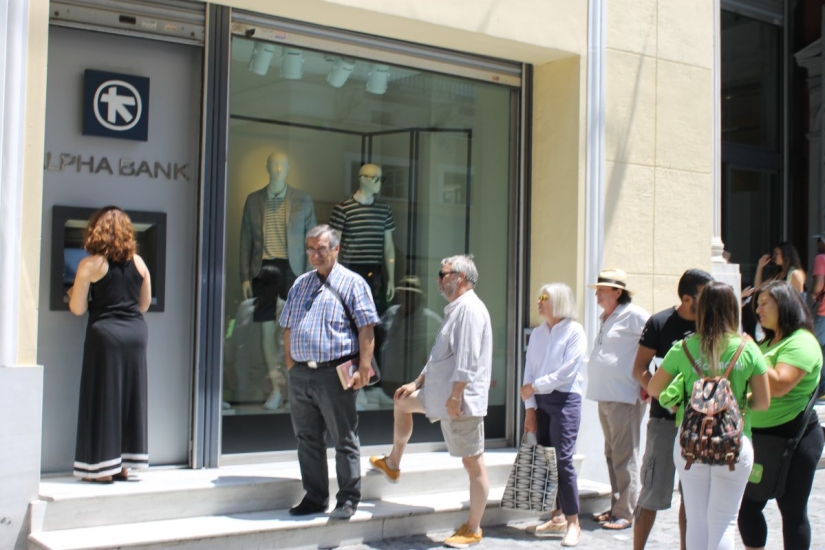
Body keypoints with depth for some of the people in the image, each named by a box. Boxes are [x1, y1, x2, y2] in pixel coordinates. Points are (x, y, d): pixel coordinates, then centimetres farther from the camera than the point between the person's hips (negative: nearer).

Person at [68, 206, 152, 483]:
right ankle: (124, 465, 18)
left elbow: (78, 308, -6)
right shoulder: (138, 263, 7)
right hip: (136, 332, 5)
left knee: (104, 397, 3)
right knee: (131, 396, 11)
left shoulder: (90, 264, -7)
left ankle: (103, 466, 7)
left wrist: (73, 292, 15)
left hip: (106, 333, -5)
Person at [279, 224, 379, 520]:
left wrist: (363, 369, -13)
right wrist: (291, 365, 12)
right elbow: (288, 328, 19)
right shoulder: (300, 284, 17)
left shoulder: (352, 283, -1)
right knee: (307, 439, 11)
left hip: (334, 373, -6)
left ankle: (348, 499, 11)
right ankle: (314, 498, 22)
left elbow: (366, 329, -7)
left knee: (345, 440, 1)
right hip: (300, 374, 6)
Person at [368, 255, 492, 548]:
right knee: (402, 402, 28)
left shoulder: (469, 308, -16)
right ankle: (392, 464, 41)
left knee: (473, 463, -4)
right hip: (440, 393, 11)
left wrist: (455, 396, -26)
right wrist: (417, 383, 22)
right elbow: (439, 356, 24)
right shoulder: (456, 309, 17)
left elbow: (467, 359, -25)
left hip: (461, 400, -11)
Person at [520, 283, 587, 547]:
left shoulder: (574, 331, -5)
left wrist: (535, 386, -10)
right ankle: (558, 517, 16)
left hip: (565, 400, -6)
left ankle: (573, 522, -4)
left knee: (563, 459, -10)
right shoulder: (537, 333, 11)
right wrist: (530, 407, 2)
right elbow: (529, 371, 8)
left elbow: (567, 371, -13)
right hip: (541, 401, 6)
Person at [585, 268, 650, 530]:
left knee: (624, 457, -5)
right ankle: (615, 507, 22)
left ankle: (625, 513, 0)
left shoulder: (633, 315, -10)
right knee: (611, 454, 14)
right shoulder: (606, 319, 18)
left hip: (625, 397, -9)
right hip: (604, 397, 9)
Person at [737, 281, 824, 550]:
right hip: (761, 436, 9)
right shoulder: (768, 342, 16)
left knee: (792, 511, 3)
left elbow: (778, 385, -27)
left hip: (793, 438, -9)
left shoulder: (802, 342, -13)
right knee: (748, 506, 10)